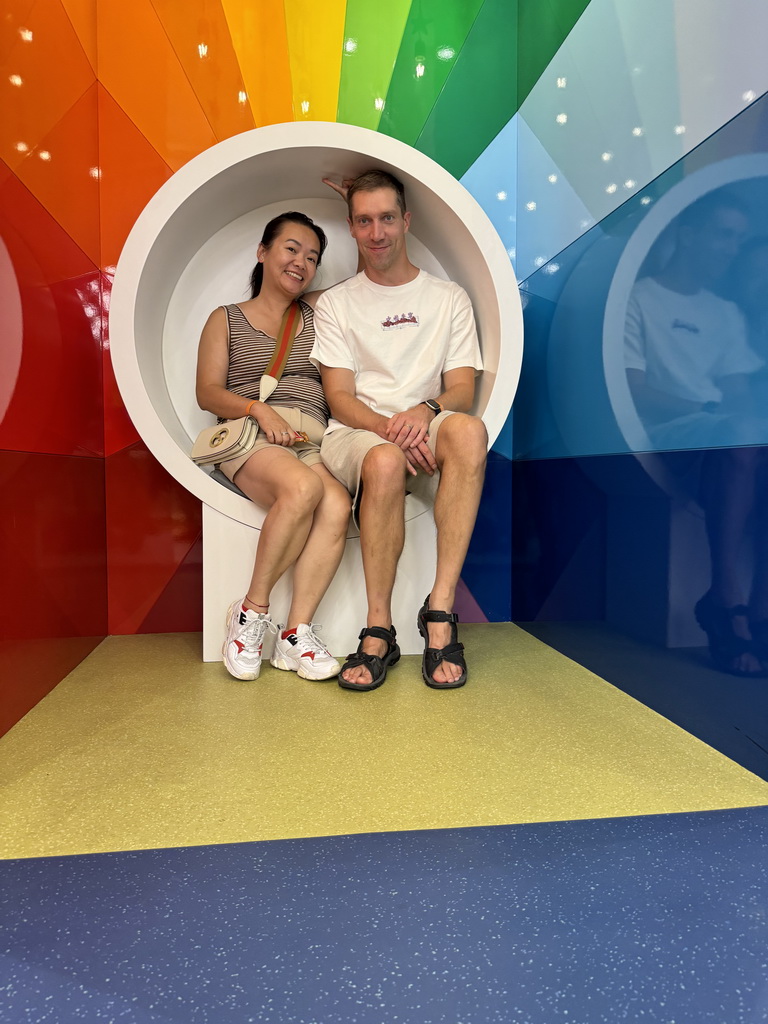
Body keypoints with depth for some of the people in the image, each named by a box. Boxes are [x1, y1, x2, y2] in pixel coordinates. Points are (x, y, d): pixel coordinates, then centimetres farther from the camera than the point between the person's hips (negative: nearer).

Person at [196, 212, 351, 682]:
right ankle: (253, 610, -19)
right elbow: (208, 393, 6)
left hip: (312, 440, 3)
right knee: (303, 487, -36)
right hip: (249, 436, -2)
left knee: (337, 504, -32)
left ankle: (296, 633, -26)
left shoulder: (320, 311, 26)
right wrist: (259, 409, -11)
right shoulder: (225, 319, 19)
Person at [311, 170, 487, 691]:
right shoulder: (336, 303, 16)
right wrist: (389, 427, -19)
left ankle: (440, 611, -34)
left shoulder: (449, 297, 18)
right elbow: (341, 399, 2)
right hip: (355, 435, -1)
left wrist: (427, 410, -19)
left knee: (469, 430, -34)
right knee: (385, 461, -38)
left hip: (426, 434, 1)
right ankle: (379, 632, -27)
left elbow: (463, 389, 6)